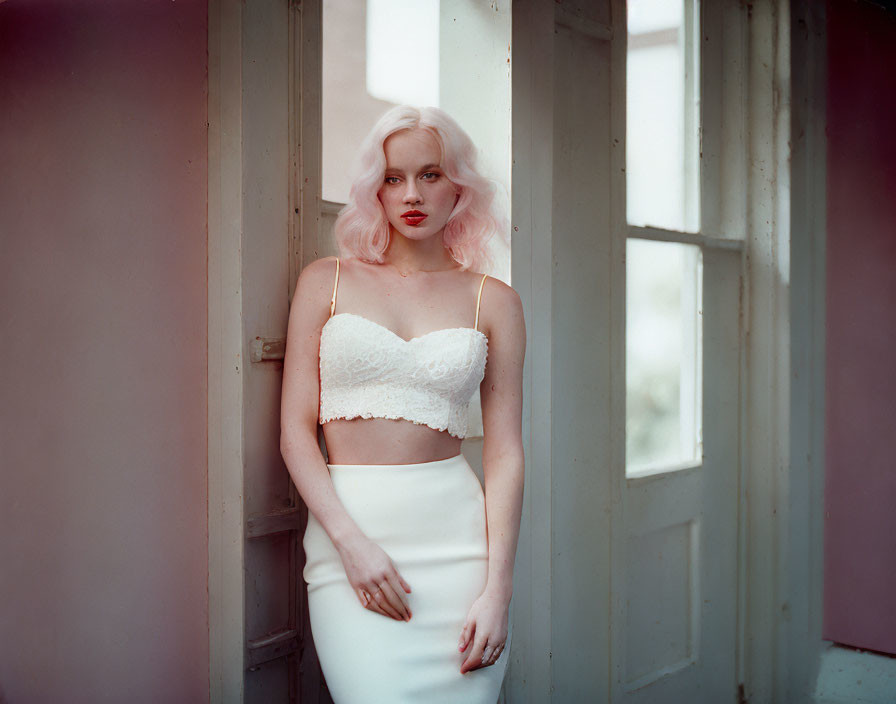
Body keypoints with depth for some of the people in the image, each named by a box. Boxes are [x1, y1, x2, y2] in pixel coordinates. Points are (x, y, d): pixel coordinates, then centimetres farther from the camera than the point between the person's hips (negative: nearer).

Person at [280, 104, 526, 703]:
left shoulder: (494, 301, 7)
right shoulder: (327, 281, 7)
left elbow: (505, 453, 2)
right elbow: (295, 430, 2)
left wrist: (497, 589, -7)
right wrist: (352, 542, -10)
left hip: (458, 536, 1)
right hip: (345, 529, 0)